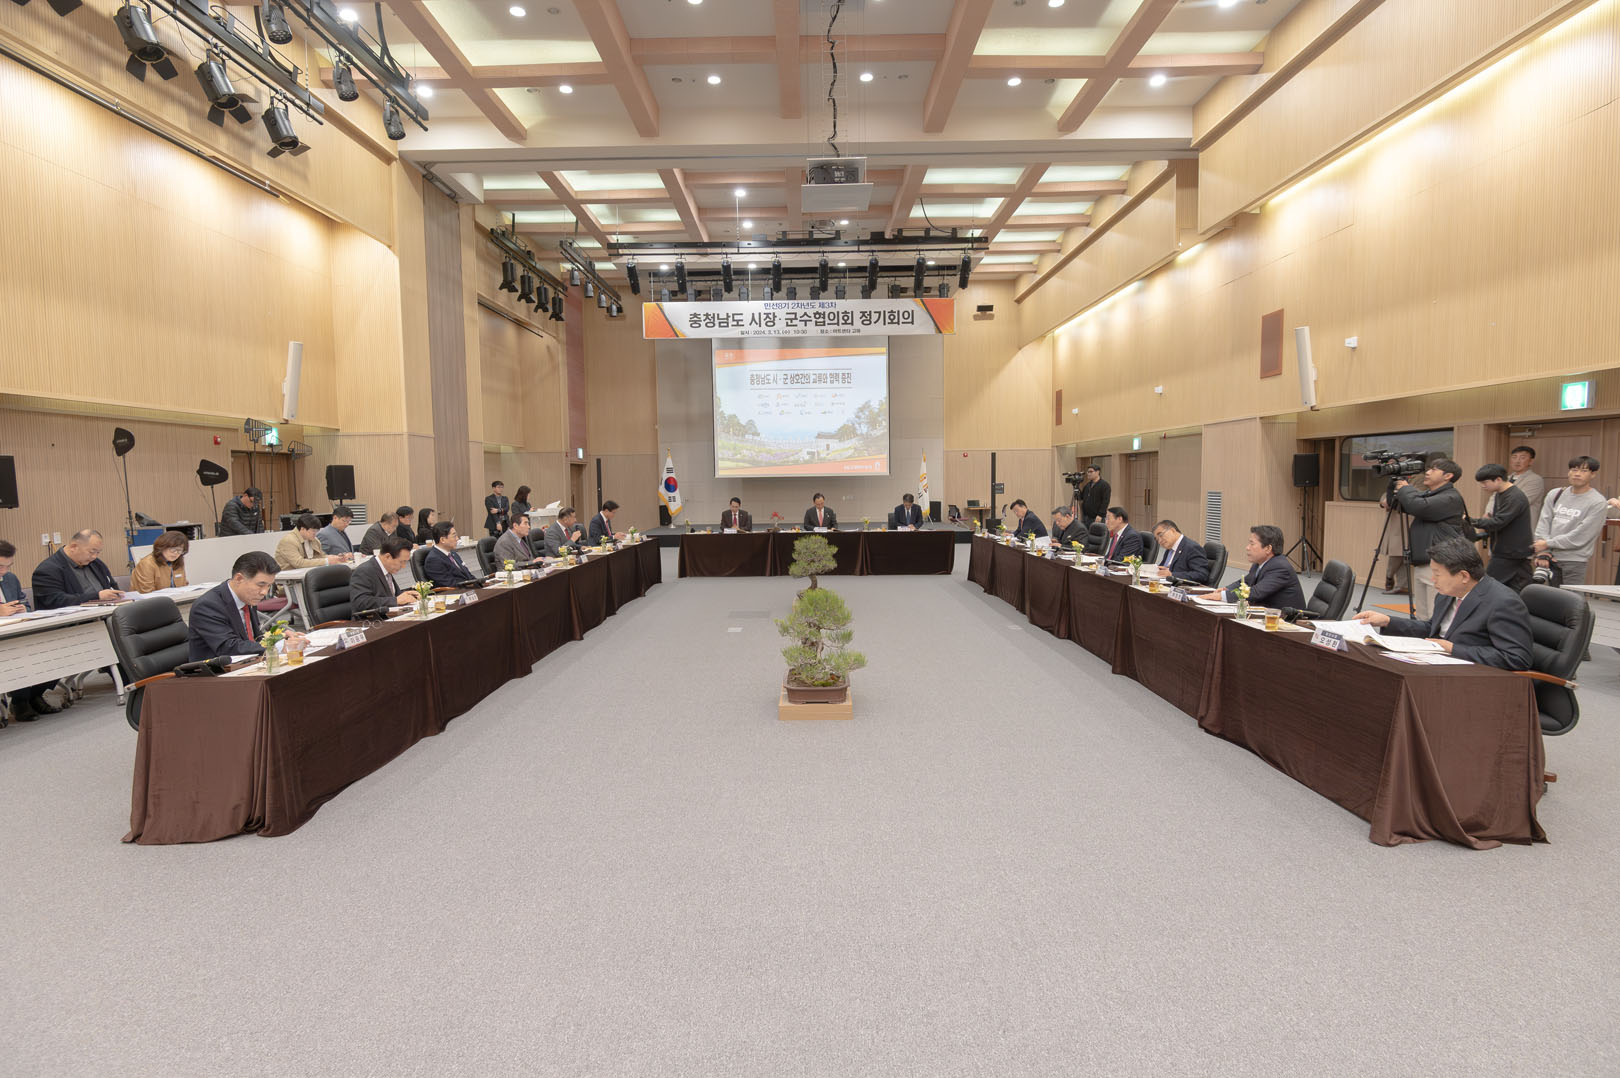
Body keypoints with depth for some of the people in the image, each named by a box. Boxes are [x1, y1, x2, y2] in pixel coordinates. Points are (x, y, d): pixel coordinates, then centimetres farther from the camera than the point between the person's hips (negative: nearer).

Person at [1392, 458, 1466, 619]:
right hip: (1420, 565, 9)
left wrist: (1404, 489, -5)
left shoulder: (1451, 498, -10)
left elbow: (1419, 507, -22)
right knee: (1421, 617, 12)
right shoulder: (1426, 494, 19)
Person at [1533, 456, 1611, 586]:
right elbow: (1543, 523, 4)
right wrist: (1542, 551, -8)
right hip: (1549, 559, 4)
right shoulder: (1555, 495, 10)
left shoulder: (1598, 503, -4)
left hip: (1574, 562, -4)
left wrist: (1548, 544, -8)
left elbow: (1579, 537, -11)